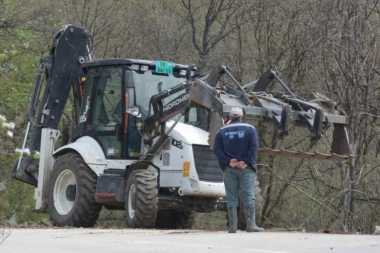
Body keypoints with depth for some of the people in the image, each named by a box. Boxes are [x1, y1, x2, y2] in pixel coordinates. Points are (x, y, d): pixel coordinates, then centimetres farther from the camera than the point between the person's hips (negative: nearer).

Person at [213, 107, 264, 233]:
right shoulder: (249, 129, 3)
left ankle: (232, 226, 1)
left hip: (229, 169, 2)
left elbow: (217, 149, -2)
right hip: (246, 168, -1)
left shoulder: (222, 131, 8)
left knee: (231, 198, 3)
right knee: (248, 197, -2)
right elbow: (254, 147, -8)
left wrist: (228, 161, -7)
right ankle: (251, 225, -7)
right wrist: (247, 162, -9)